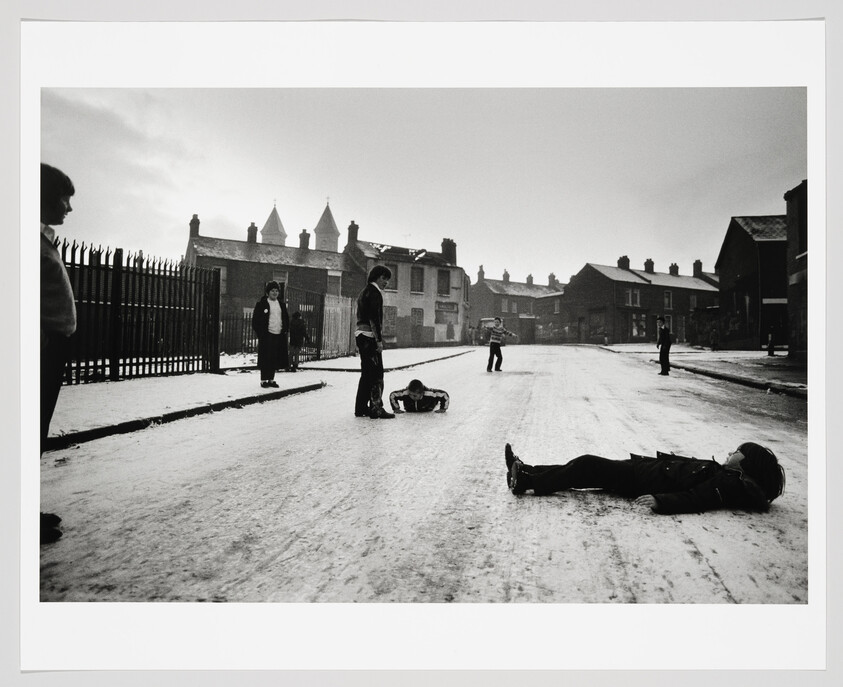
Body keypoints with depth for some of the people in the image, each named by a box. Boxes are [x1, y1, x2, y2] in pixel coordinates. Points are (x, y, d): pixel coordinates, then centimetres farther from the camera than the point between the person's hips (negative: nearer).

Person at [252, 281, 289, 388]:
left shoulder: (282, 305, 15)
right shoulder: (261, 304, 0)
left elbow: (286, 319, 22)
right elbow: (255, 320, -1)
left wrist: (285, 331, 8)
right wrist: (261, 333, -8)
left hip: (278, 335, 4)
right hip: (266, 336, -4)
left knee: (275, 359, 6)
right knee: (265, 358, -3)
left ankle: (271, 379, 14)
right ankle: (263, 380, 4)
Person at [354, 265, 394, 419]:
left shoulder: (364, 292, 21)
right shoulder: (374, 292, -9)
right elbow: (374, 318, -18)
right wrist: (379, 340, -19)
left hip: (361, 335, 10)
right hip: (370, 337, -10)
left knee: (367, 373, 13)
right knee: (377, 373, -7)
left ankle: (361, 408, 16)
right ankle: (376, 409, -7)